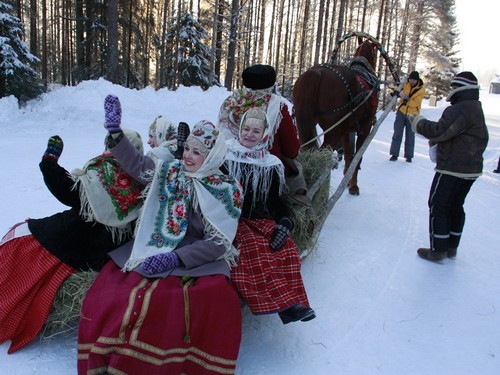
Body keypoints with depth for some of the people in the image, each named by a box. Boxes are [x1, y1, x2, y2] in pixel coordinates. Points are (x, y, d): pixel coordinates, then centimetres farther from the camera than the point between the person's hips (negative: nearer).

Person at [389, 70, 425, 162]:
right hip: (401, 112, 1)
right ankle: (394, 154, 5)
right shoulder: (405, 84, -4)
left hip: (412, 114, -1)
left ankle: (409, 156, 15)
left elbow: (416, 103, -17)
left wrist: (407, 101, -34)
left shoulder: (421, 89, -9)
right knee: (397, 133, 0)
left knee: (410, 136, 6)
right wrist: (399, 93, -29)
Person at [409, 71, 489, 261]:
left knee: (437, 206, -1)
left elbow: (439, 131, -25)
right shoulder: (476, 110, 16)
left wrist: (418, 122, -9)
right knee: (456, 207, 17)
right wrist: (438, 142, 11)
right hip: (472, 169, 10)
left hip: (451, 169, -10)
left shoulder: (460, 109, -19)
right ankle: (451, 247, 26)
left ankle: (438, 250, 3)